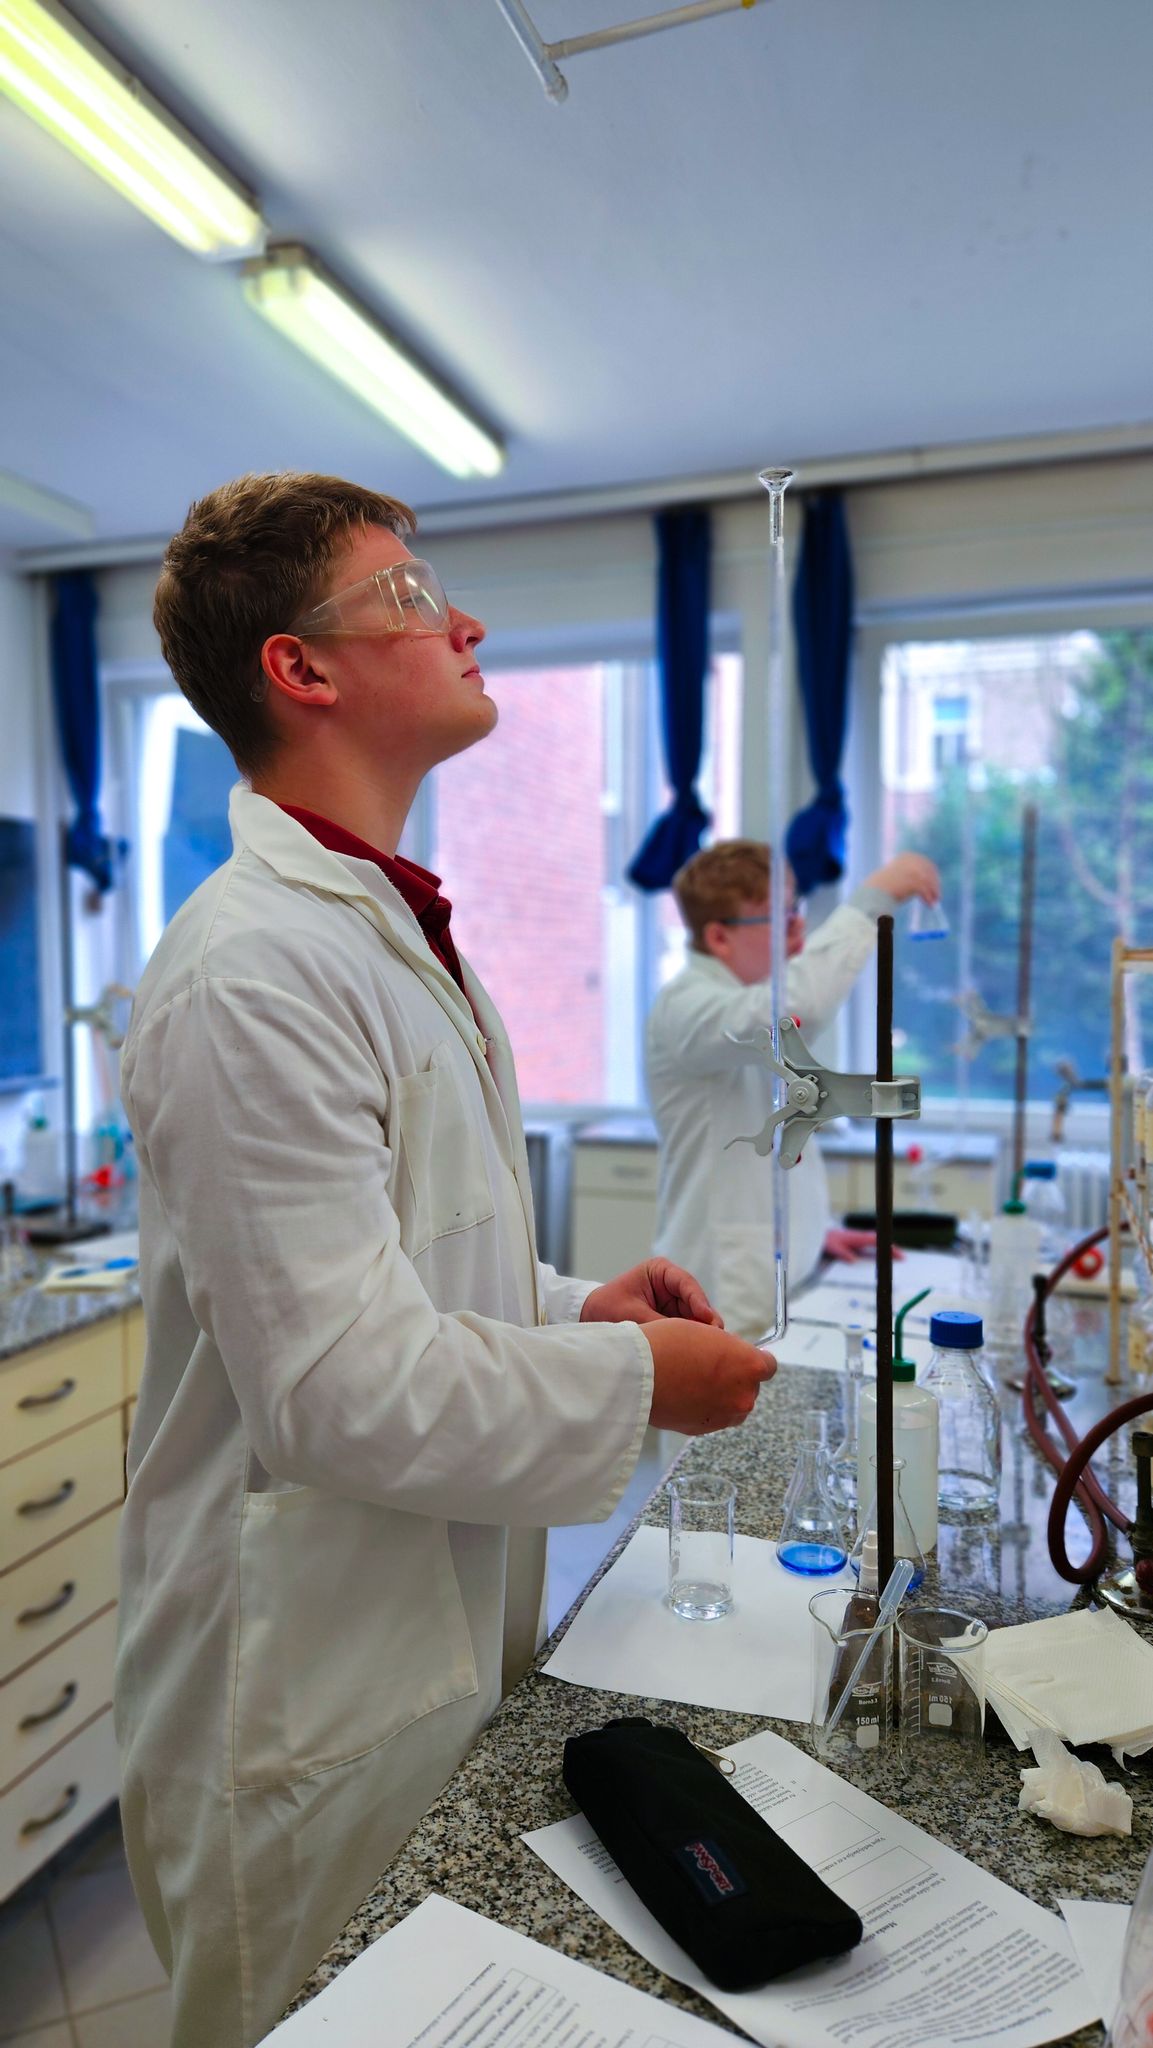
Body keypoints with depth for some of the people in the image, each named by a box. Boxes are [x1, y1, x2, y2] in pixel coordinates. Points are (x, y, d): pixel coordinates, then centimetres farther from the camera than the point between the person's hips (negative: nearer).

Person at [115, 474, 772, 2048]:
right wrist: (636, 1382, -14)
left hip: (440, 1640, 9)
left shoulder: (389, 931, 10)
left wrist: (571, 1305, 2)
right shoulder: (258, 970, -25)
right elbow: (344, 1386, -27)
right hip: (312, 1701, -9)